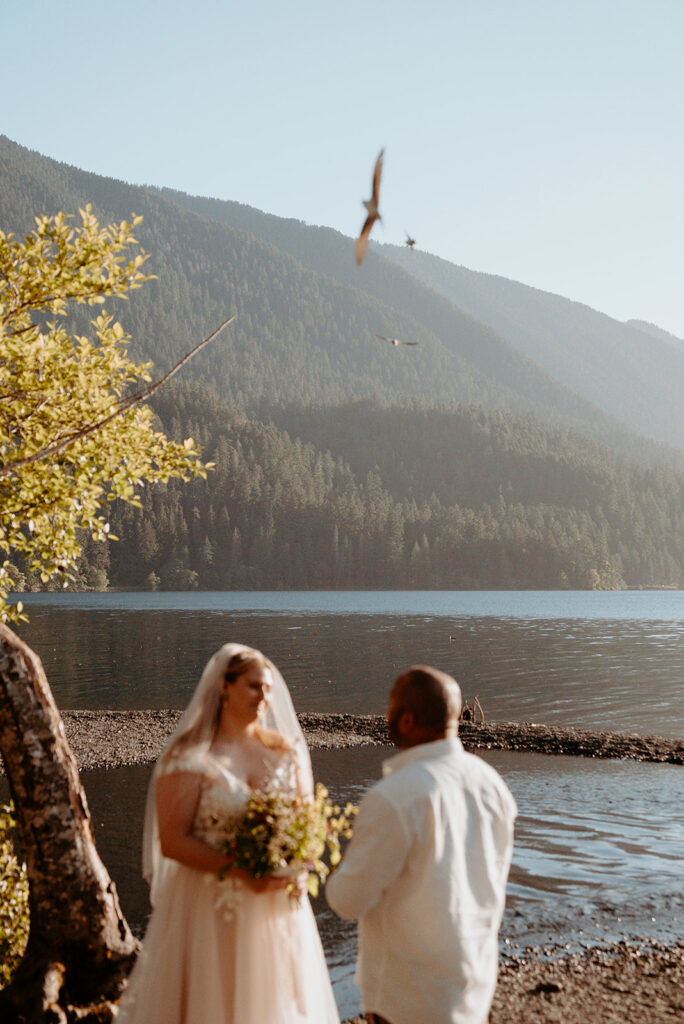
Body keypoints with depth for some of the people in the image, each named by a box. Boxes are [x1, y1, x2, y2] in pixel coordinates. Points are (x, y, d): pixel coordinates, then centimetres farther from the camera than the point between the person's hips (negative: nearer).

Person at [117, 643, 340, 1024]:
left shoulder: (287, 753, 6)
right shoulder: (190, 758, -9)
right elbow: (172, 841, -14)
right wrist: (239, 871, -21)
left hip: (277, 910, 4)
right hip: (211, 910, -4)